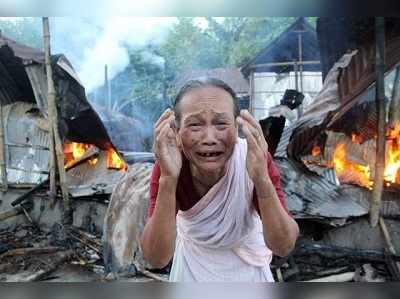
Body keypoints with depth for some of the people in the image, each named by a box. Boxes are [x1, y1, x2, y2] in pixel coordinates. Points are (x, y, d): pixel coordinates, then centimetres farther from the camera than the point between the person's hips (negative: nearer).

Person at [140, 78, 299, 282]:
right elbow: (156, 258, -34)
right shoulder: (167, 167, -28)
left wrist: (262, 180, -46)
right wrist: (167, 180, -45)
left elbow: (283, 247, -31)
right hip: (195, 259, 0)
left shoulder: (253, 159, -28)